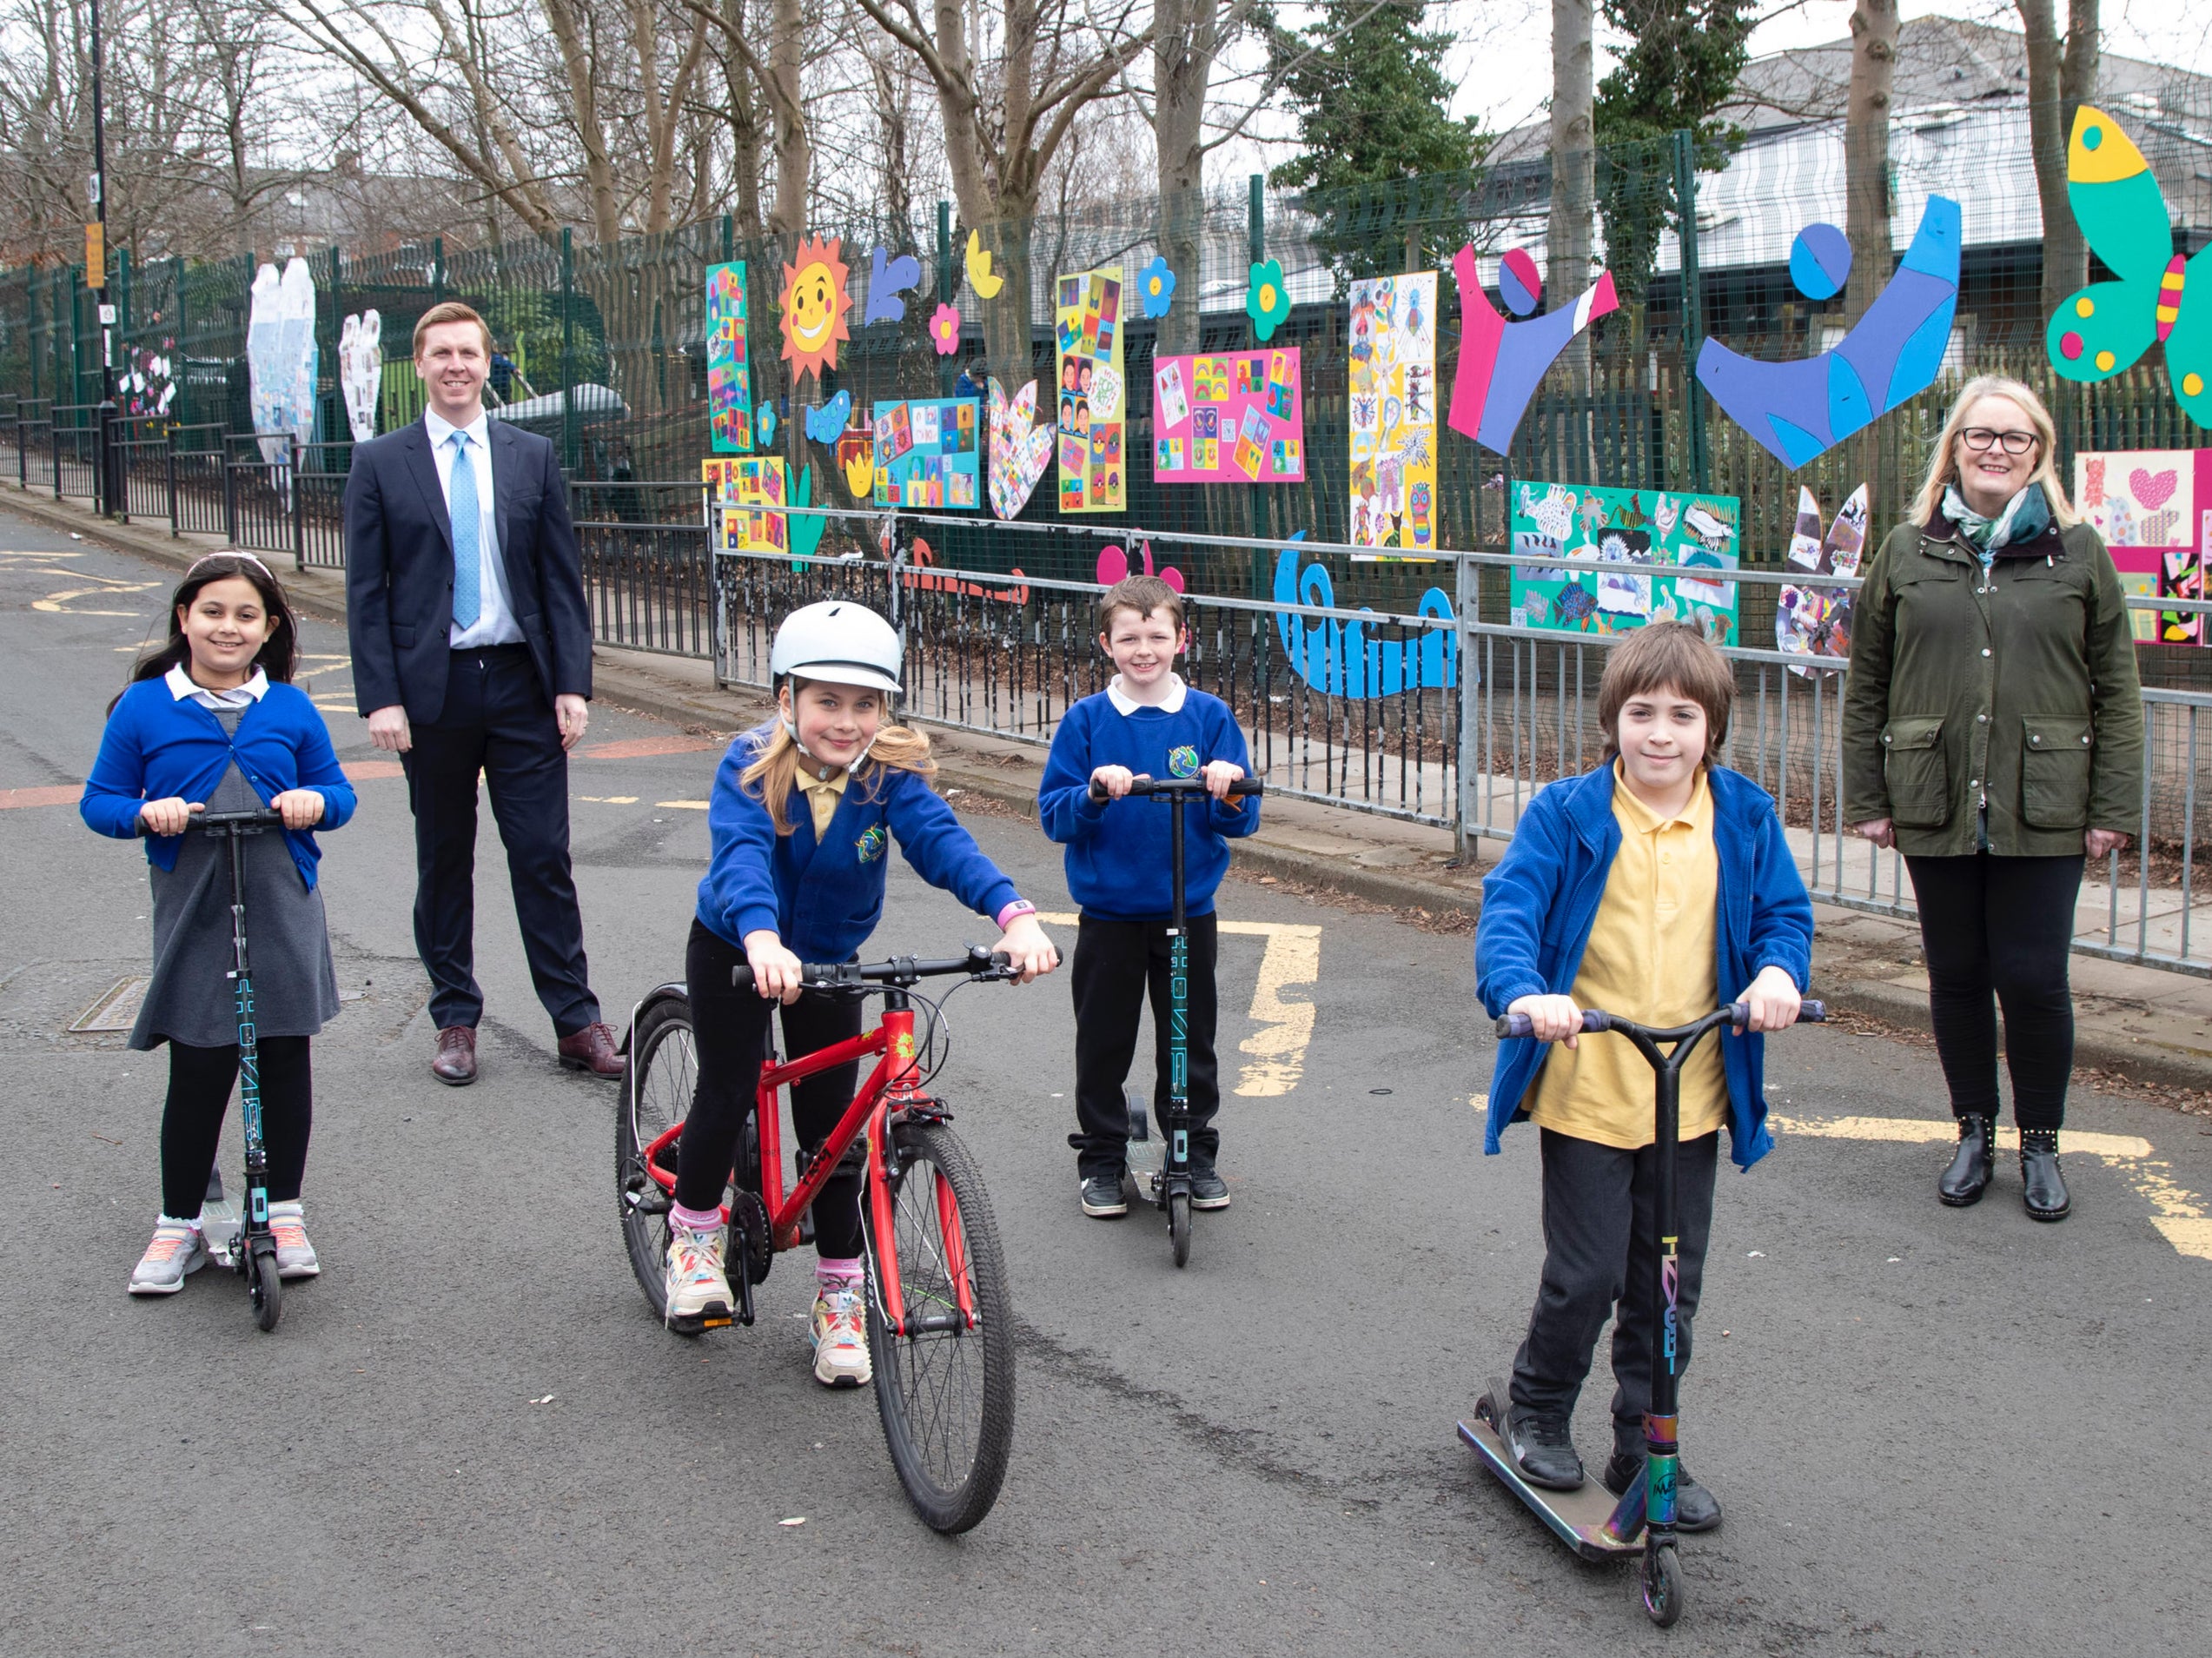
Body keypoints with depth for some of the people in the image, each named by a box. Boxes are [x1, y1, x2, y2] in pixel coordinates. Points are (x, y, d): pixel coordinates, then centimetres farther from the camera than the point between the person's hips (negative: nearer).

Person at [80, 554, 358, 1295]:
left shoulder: (290, 708, 6)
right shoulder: (143, 707, 2)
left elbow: (336, 789, 12)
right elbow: (98, 800, 5)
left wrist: (314, 802, -11)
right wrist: (146, 813, -15)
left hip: (283, 912, 2)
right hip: (193, 917, -1)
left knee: (285, 1061, 7)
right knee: (199, 1072, -1)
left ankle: (284, 1214, 22)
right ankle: (179, 1225, 15)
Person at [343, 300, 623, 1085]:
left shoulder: (532, 456, 7)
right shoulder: (380, 463, 3)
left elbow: (560, 577, 6)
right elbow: (365, 591, 0)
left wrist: (572, 683, -2)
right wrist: (379, 697, -9)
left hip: (522, 682, 1)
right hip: (430, 688, 0)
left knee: (544, 857, 1)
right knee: (443, 861, 9)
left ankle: (576, 1021, 8)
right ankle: (455, 1020, 19)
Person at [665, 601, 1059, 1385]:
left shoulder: (889, 776, -20)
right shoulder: (752, 765, -25)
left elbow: (942, 841, -34)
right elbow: (741, 855, -41)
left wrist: (1014, 913, -52)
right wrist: (763, 940, -61)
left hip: (830, 960, 2)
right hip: (735, 949, -2)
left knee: (833, 1128, 3)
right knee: (727, 1094, -6)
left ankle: (839, 1297, 15)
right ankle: (693, 1233, 23)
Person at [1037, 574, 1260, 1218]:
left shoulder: (1209, 716, -1)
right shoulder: (1086, 721, -2)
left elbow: (1242, 820, -3)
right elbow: (1054, 816, -5)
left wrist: (1229, 792, -25)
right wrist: (1094, 791, -24)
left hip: (1188, 912, 0)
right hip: (1108, 914, 0)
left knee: (1191, 1042, 10)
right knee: (1103, 1043, 8)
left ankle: (1197, 1154, 26)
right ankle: (1100, 1158, 23)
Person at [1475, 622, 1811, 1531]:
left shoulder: (1744, 817, 2)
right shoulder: (1567, 814, -7)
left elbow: (1784, 911, 7)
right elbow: (1509, 906, -14)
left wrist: (1777, 970, -15)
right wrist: (1524, 992, -33)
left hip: (1693, 1096, 3)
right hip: (1584, 1091, -3)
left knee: (1669, 1286, 12)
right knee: (1586, 1275, 1)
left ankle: (1644, 1450, 29)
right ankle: (1537, 1409, 29)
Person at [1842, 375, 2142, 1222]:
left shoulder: (2078, 552, 3)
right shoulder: (1906, 553, 6)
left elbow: (2116, 690, 4)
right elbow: (1865, 685, 8)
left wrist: (2113, 807, -2)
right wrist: (1867, 797, 4)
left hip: (2043, 812, -1)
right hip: (1936, 810, 2)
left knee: (2034, 980, -1)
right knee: (1957, 978, 9)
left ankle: (2041, 1145, 18)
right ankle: (1974, 1132, 26)